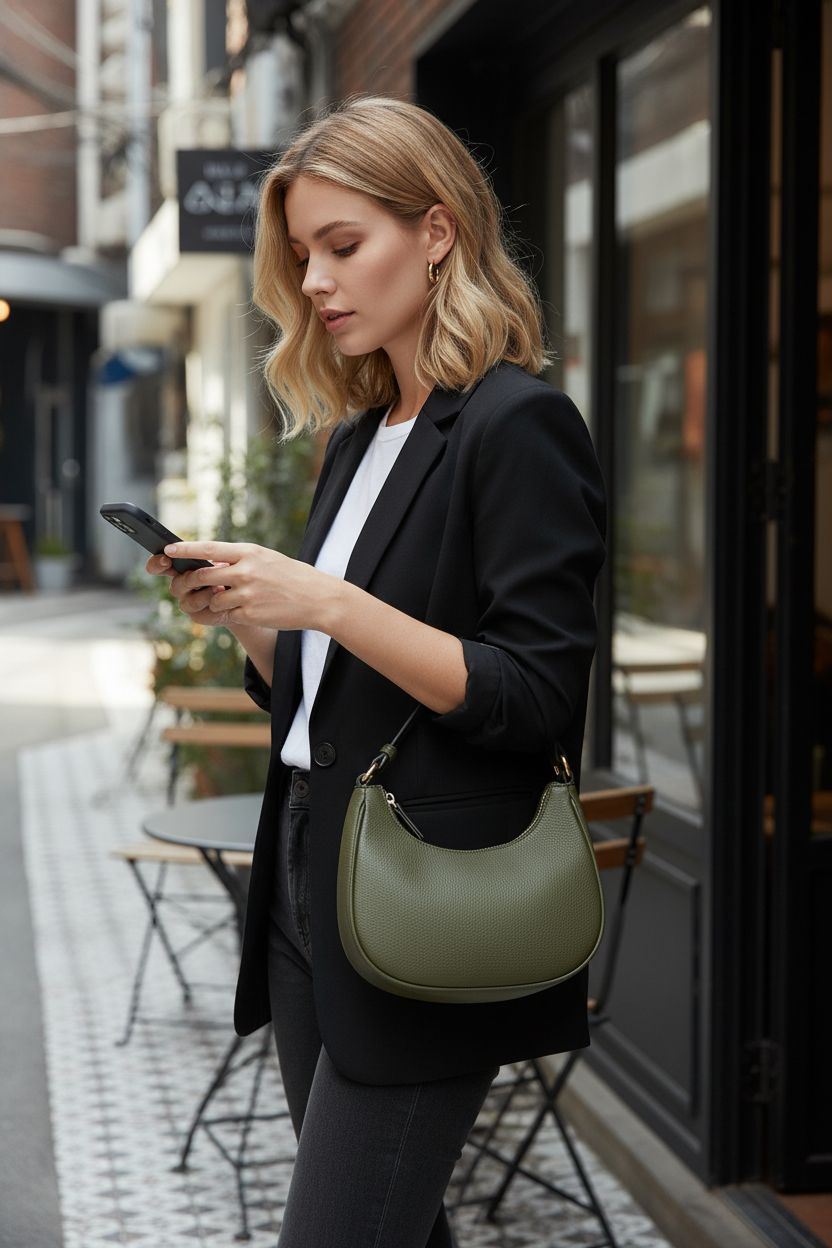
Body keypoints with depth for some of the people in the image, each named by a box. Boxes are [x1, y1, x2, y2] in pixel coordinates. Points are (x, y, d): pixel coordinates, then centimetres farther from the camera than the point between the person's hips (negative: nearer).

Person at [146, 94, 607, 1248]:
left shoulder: (519, 427, -11)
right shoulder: (360, 437, 14)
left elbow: (540, 700, -18)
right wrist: (241, 613, 0)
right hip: (309, 890, 8)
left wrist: (325, 603, -23)